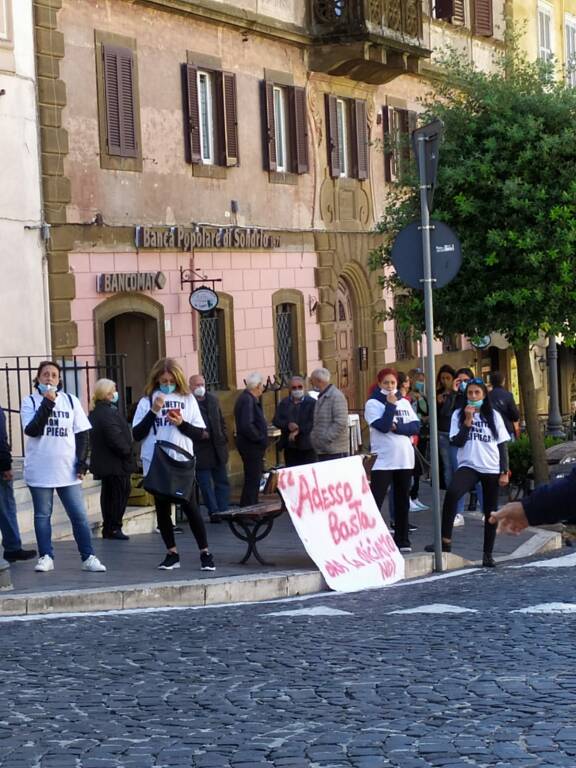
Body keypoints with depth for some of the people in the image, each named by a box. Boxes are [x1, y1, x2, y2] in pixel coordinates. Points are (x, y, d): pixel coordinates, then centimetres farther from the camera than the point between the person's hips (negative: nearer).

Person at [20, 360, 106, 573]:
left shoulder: (71, 401, 8)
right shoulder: (30, 402, 2)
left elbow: (82, 434, 8)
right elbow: (32, 430, -13)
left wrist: (81, 463, 0)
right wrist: (47, 403, -15)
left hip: (68, 470, 1)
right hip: (40, 470, -1)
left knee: (79, 515, -2)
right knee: (42, 515, 6)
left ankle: (88, 557, 1)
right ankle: (46, 557, 13)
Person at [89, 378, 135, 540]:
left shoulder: (94, 413, 12)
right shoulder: (108, 413, -20)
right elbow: (116, 438, -25)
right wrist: (127, 451, -10)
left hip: (103, 463, 10)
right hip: (116, 463, -10)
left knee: (108, 494, 13)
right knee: (121, 493, -3)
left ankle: (108, 528, 16)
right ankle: (114, 528, -3)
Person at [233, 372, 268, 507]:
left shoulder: (247, 398, 14)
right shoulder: (247, 400, -19)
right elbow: (246, 425, -28)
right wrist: (260, 438, -16)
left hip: (251, 445, 11)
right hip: (252, 445, -11)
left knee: (252, 479, 16)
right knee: (253, 479, -7)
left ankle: (246, 507, 23)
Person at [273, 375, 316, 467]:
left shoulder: (312, 402, 0)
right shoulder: (283, 403, 13)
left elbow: (313, 422, -10)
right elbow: (276, 420, 6)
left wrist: (298, 430, -19)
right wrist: (288, 425, -14)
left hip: (307, 446, -3)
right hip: (289, 447, 3)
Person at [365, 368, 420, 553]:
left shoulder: (404, 402, 11)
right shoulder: (373, 403, -3)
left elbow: (416, 426, 1)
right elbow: (383, 426, -16)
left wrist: (397, 428, -13)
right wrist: (390, 405, -12)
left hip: (405, 460, 5)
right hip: (383, 460, -5)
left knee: (402, 501, 10)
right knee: (375, 502, -10)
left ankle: (402, 540, 18)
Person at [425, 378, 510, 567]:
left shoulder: (494, 416, 7)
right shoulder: (459, 415, 6)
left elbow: (502, 445, 7)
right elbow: (457, 442, -4)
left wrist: (504, 472, 1)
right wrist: (468, 420, -11)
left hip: (491, 470, 2)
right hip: (468, 466, -1)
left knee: (490, 512, 5)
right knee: (452, 493, -30)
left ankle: (488, 554, 17)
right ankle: (445, 541, -26)